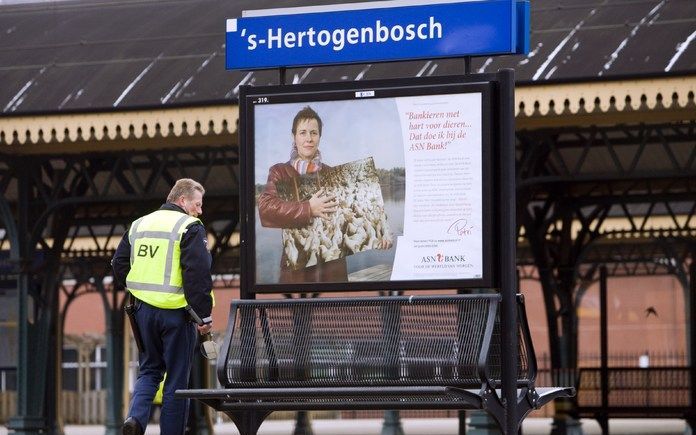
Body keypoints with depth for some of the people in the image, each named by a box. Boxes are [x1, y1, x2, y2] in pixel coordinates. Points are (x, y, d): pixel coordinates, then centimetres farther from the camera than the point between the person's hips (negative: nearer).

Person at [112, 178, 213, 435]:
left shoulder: (139, 225, 12)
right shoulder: (190, 227, -9)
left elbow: (119, 265, 14)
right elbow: (198, 274, -16)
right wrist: (204, 316, -13)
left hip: (144, 310, 5)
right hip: (176, 313, -5)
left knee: (149, 370, 16)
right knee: (177, 377, 5)